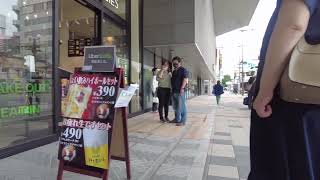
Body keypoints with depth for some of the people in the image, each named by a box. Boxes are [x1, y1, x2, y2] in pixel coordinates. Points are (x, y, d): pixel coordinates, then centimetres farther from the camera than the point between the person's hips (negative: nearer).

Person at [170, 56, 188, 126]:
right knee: (175, 106, 14)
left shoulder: (183, 70, -4)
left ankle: (183, 121, -3)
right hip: (174, 91, 9)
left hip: (180, 91, -9)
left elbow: (185, 79, -14)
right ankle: (177, 119, 24)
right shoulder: (174, 71, 22)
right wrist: (172, 89, 19)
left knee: (181, 106, -7)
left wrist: (182, 88, -22)